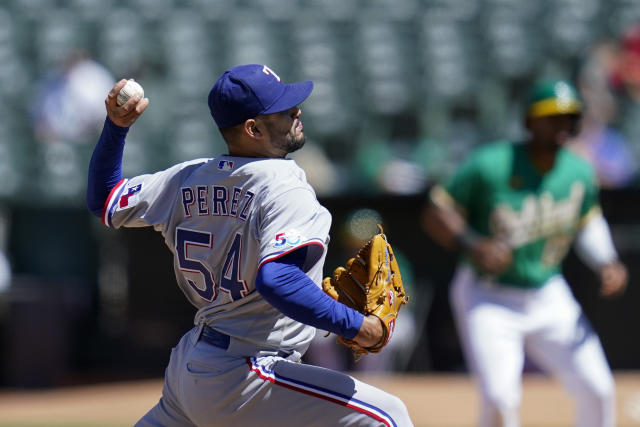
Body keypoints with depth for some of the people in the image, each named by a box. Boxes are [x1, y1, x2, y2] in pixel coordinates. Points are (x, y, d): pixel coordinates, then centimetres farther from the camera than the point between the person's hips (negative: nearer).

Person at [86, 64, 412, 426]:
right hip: (241, 378, -8)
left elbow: (104, 201, 16)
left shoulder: (188, 178, 7)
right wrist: (356, 326, -24)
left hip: (187, 365, 9)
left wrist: (116, 126, 17)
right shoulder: (287, 191, -17)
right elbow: (276, 280, -32)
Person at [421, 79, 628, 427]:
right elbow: (435, 214, -12)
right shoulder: (490, 165, -17)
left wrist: (607, 263, -1)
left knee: (598, 391, -1)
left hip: (549, 297, 5)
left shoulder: (579, 173, -2)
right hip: (487, 298, -5)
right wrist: (473, 246, -29)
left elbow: (588, 222, 17)